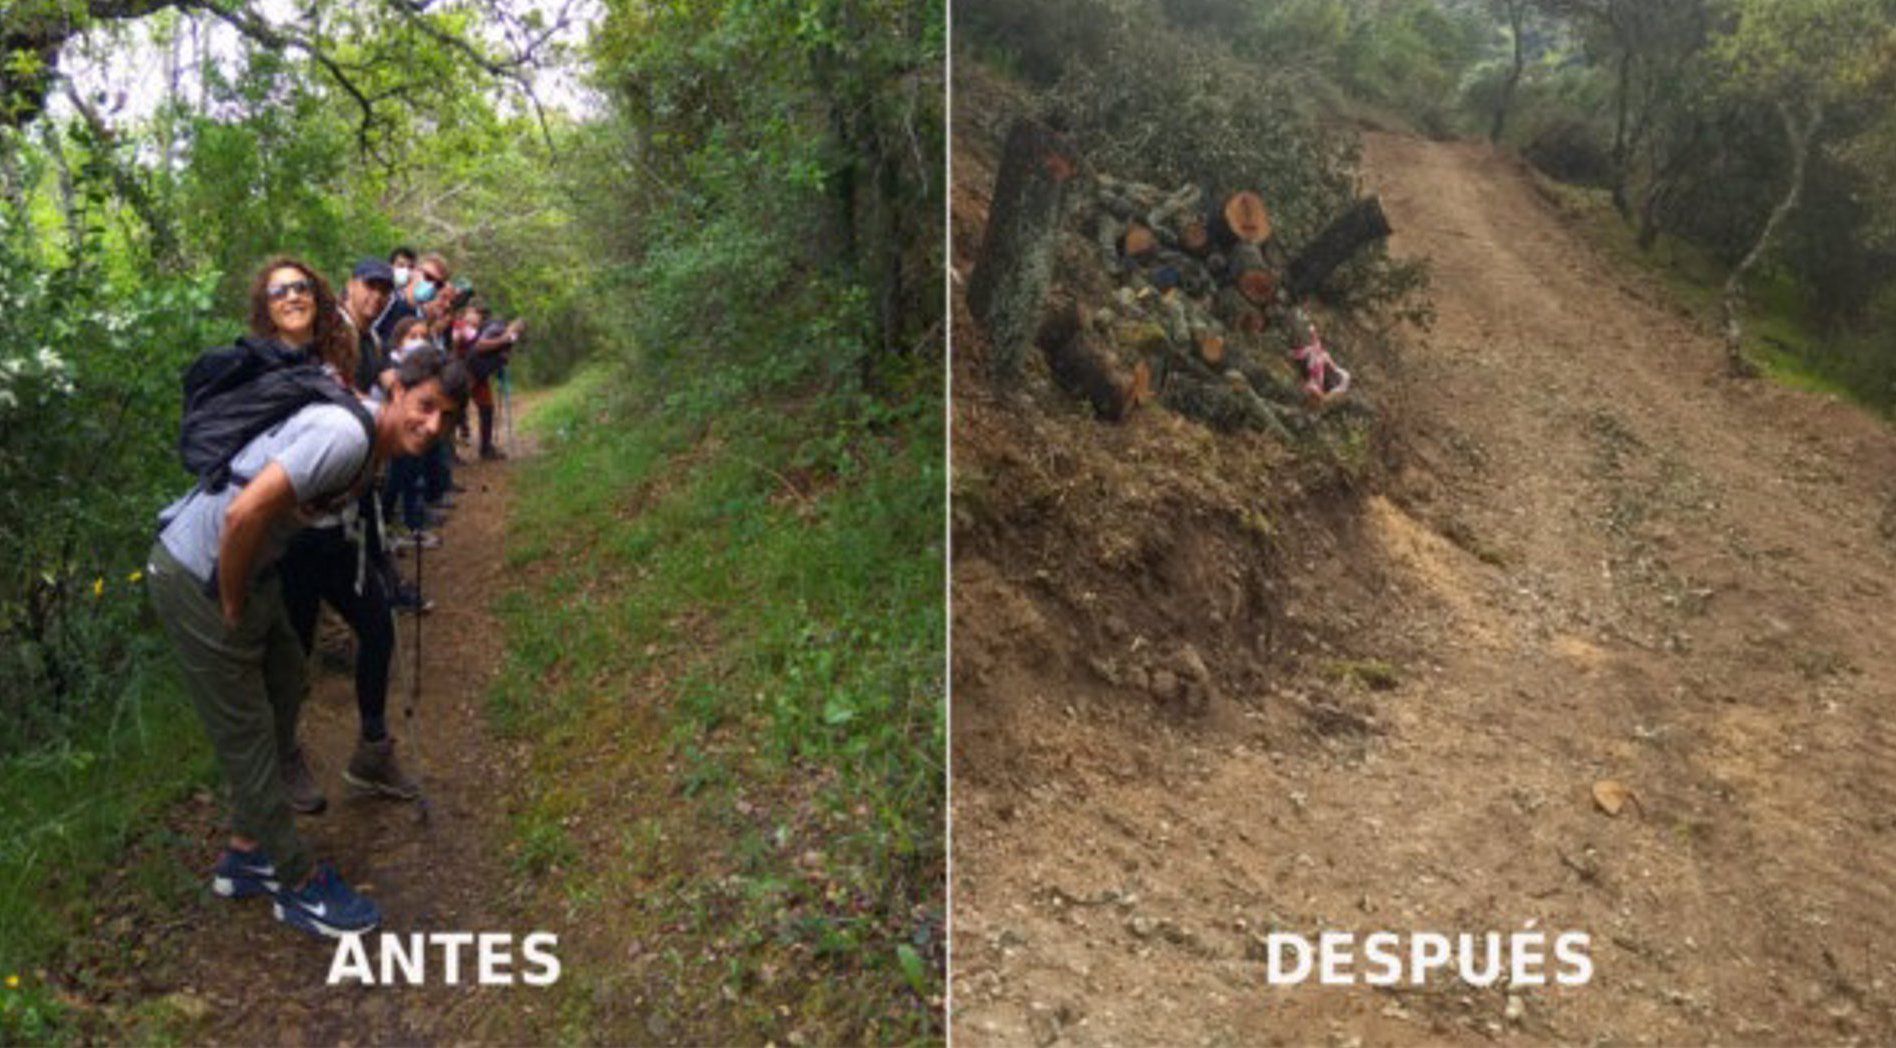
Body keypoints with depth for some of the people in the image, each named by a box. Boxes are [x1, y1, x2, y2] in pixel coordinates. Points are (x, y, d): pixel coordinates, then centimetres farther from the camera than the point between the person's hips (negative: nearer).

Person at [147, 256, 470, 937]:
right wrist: (234, 609, -19)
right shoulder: (346, 435, -28)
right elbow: (243, 514, -34)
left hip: (244, 571, 10)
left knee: (285, 686, 19)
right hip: (196, 577, -10)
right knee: (247, 733, 1)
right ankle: (300, 886, 14)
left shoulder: (374, 445, 5)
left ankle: (247, 856, 34)